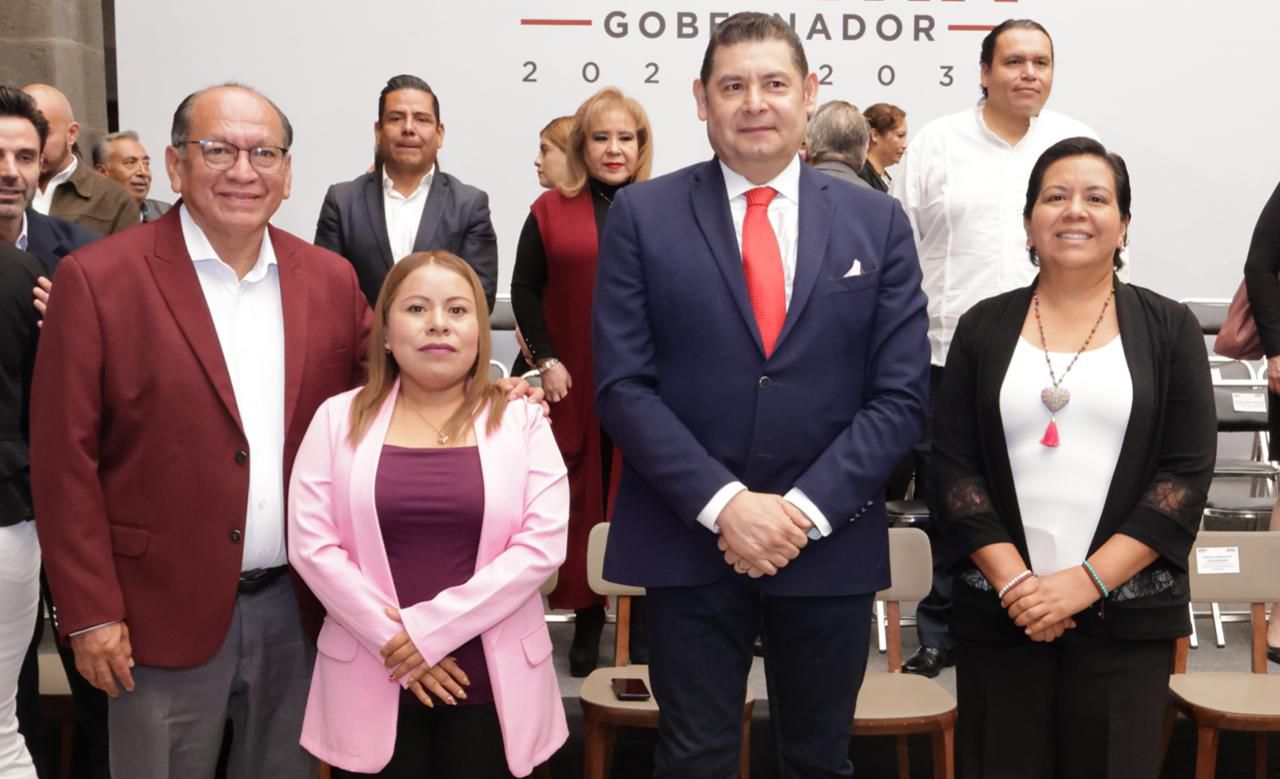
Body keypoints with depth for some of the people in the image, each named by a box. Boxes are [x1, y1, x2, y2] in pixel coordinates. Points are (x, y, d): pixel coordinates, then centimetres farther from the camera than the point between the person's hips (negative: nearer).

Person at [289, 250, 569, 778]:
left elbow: (541, 546, -8)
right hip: (372, 681, 1)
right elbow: (311, 543, -2)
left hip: (491, 683, 0)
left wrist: (429, 628, -13)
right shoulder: (339, 419, 4)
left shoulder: (522, 423, 1)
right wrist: (393, 639, -10)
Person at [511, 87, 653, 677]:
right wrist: (546, 361, -3)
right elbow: (525, 289, 7)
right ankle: (587, 618, 17)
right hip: (575, 385, 1)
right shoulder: (551, 211, 7)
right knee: (582, 497, 5)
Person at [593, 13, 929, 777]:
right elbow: (624, 386, -6)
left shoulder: (877, 221, 3)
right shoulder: (643, 215, -1)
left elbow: (901, 393, -1)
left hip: (831, 544, 2)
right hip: (687, 540, -1)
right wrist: (724, 504, -15)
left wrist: (805, 510, -12)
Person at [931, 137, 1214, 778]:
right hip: (999, 611, 1)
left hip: (1126, 615, 0)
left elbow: (1188, 472, -3)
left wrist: (1088, 580, -12)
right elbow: (952, 466, 1)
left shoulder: (1168, 329, 4)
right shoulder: (984, 328, 6)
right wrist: (1012, 579, -11)